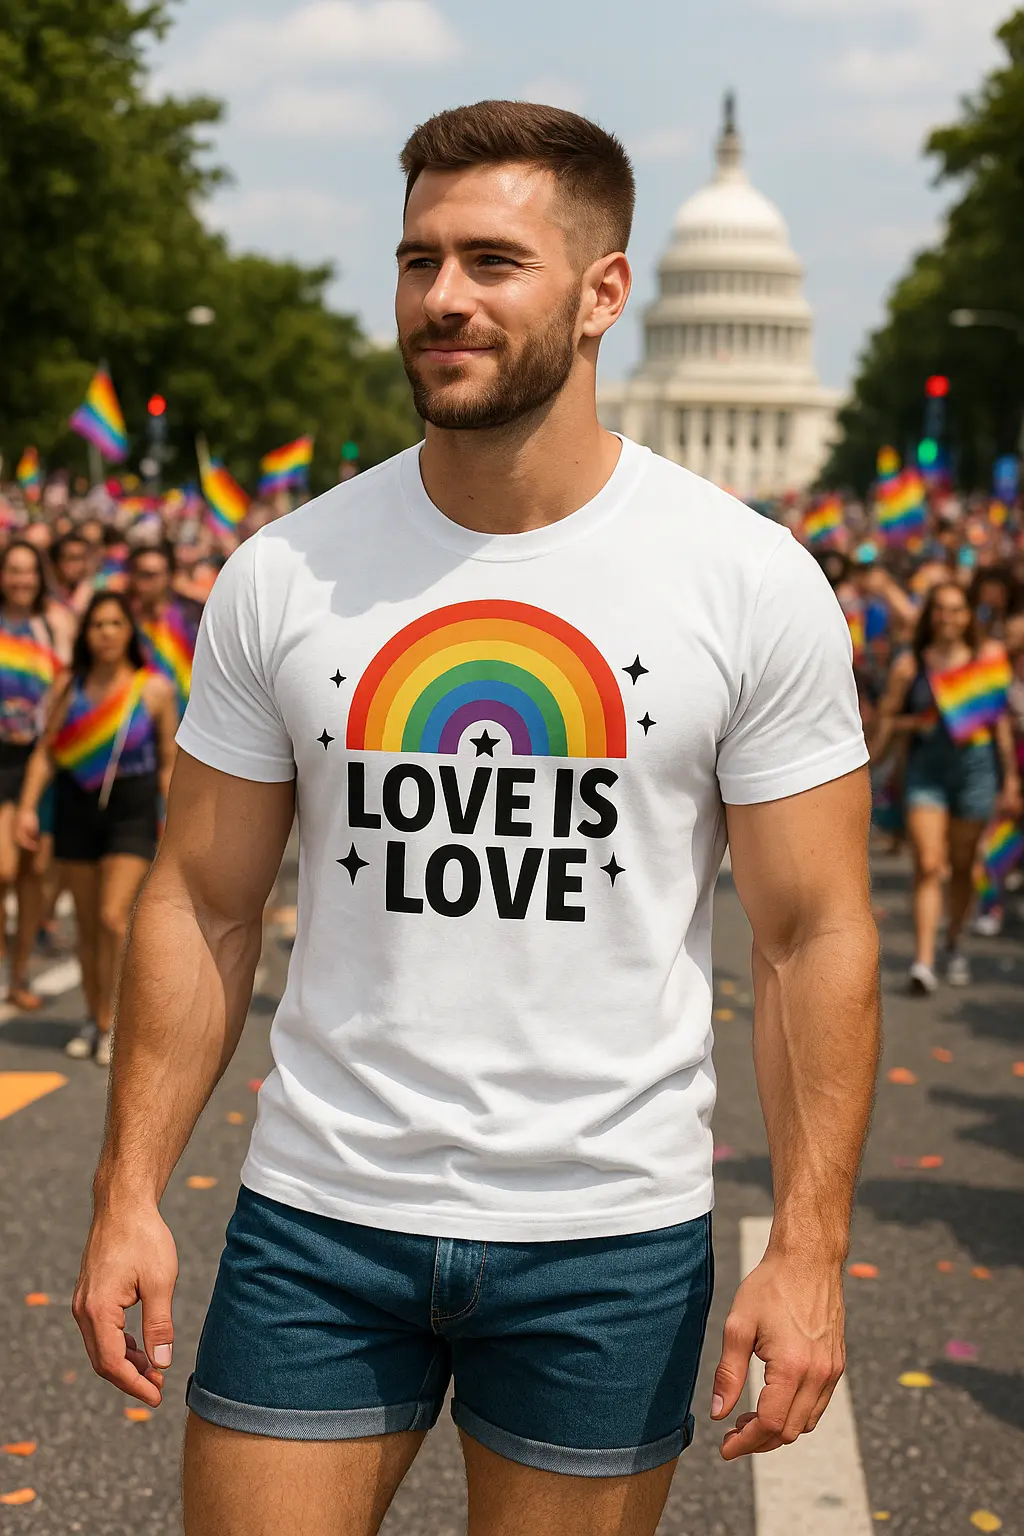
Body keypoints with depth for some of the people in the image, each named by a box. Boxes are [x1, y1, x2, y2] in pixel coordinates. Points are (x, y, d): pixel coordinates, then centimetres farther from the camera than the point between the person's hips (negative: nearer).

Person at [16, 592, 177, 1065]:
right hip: (76, 810, 3)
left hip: (131, 812, -3)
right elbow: (46, 751, 4)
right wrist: (28, 807, -5)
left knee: (113, 916, -15)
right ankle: (93, 1018, 23)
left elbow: (170, 760, 2)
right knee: (87, 924, 9)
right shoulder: (70, 688, 3)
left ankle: (110, 1023, -6)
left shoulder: (155, 689, -2)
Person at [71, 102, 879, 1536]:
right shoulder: (283, 573, -1)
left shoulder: (751, 580, -6)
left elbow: (815, 936, -4)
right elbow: (203, 906, 4)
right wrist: (130, 1190, -3)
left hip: (613, 1236, -1)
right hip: (316, 1212, 1)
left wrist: (809, 1248, -11)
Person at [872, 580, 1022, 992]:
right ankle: (923, 961, -16)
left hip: (975, 766, 1)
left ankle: (954, 946, 31)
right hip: (926, 768, -1)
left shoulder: (987, 659, 3)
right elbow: (886, 718, 7)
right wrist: (913, 722, -14)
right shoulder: (910, 664, 0)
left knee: (962, 866, 11)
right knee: (928, 865, -12)